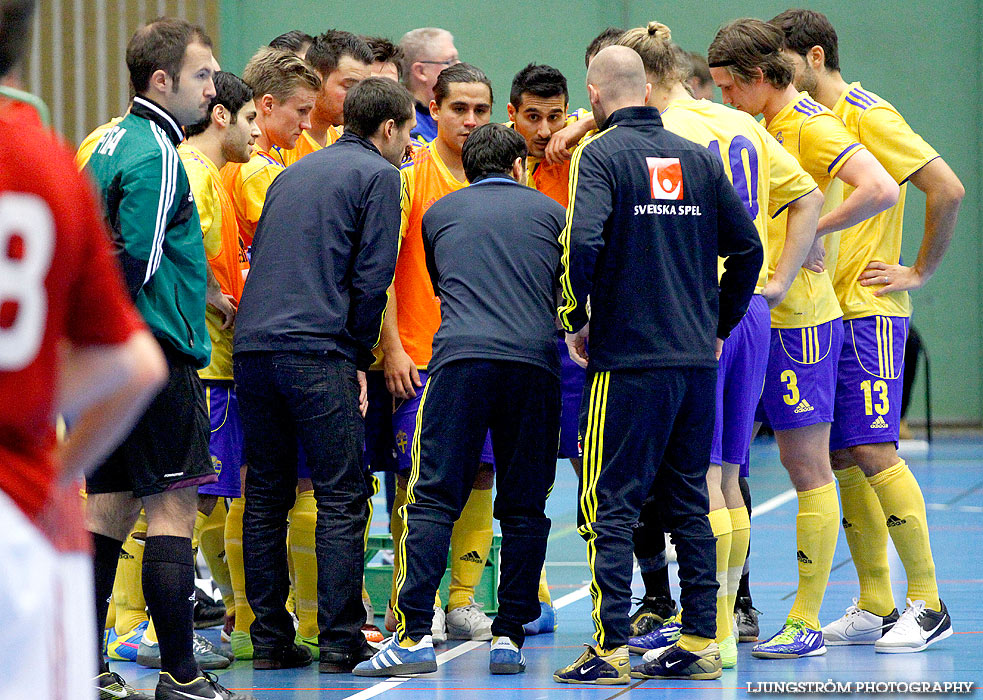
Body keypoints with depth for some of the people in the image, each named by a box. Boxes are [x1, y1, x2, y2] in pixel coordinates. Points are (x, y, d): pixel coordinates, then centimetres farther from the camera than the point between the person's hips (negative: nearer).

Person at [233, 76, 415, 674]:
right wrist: (360, 357, 5)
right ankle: (341, 641, -5)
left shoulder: (294, 173, 23)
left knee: (265, 496, 10)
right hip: (318, 351, -7)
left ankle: (270, 637, 11)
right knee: (342, 499, -2)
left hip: (253, 344, 7)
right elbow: (372, 277, -5)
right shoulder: (377, 175, 2)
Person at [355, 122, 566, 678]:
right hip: (536, 360, 1)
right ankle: (510, 637, 5)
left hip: (460, 356, -1)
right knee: (524, 506, 8)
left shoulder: (439, 213, 22)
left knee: (433, 499, -3)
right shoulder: (550, 211, 20)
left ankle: (415, 635, -13)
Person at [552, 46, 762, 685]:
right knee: (690, 502, 12)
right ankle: (700, 643, 13)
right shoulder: (699, 157, 9)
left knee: (611, 505, -2)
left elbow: (583, 242, -20)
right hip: (696, 357, 5)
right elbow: (747, 246, 10)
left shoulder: (600, 155, -6)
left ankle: (611, 648, -6)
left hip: (627, 357, -5)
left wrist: (577, 321, -7)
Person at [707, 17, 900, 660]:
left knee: (807, 465, -3)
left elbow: (881, 190, -25)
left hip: (799, 321, -9)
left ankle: (807, 621, 0)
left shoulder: (812, 125, -12)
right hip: (746, 316, 9)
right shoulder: (764, 127, 15)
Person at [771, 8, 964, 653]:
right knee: (845, 460, 5)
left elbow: (948, 189, -16)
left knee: (872, 451, -12)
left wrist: (921, 272, -11)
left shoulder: (867, 115, -10)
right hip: (823, 312, 8)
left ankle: (927, 603, -7)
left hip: (869, 312, -8)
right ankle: (875, 608, 8)